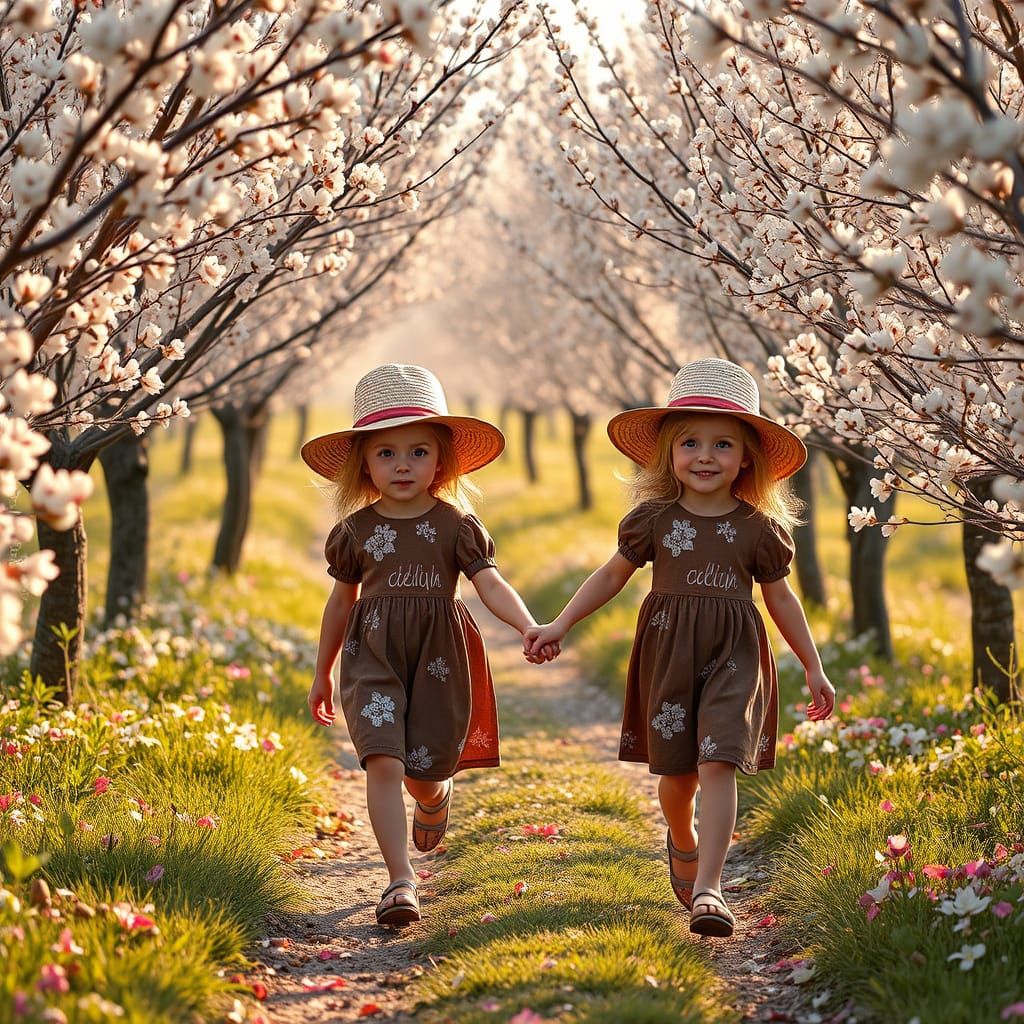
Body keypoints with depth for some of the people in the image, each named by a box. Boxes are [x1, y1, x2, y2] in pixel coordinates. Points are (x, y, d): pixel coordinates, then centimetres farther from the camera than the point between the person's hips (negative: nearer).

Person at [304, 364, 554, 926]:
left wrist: (531, 629, -27)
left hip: (438, 655, 0)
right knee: (383, 763, -17)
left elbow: (490, 584, -9)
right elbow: (342, 602, 16)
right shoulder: (356, 530, 5)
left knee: (424, 773, 6)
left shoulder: (456, 525, 0)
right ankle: (400, 880, -14)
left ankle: (435, 798, 46)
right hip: (373, 654, 0)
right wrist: (323, 674, 22)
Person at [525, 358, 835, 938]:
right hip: (668, 651, 1)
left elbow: (780, 597, 11)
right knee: (677, 772, 8)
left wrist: (814, 668, 13)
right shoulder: (653, 518, 1)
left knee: (718, 763, -15)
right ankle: (684, 844, 41)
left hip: (733, 655, -1)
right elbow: (613, 575, 11)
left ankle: (707, 889, -17)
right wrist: (560, 626, 7)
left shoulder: (759, 528, 1)